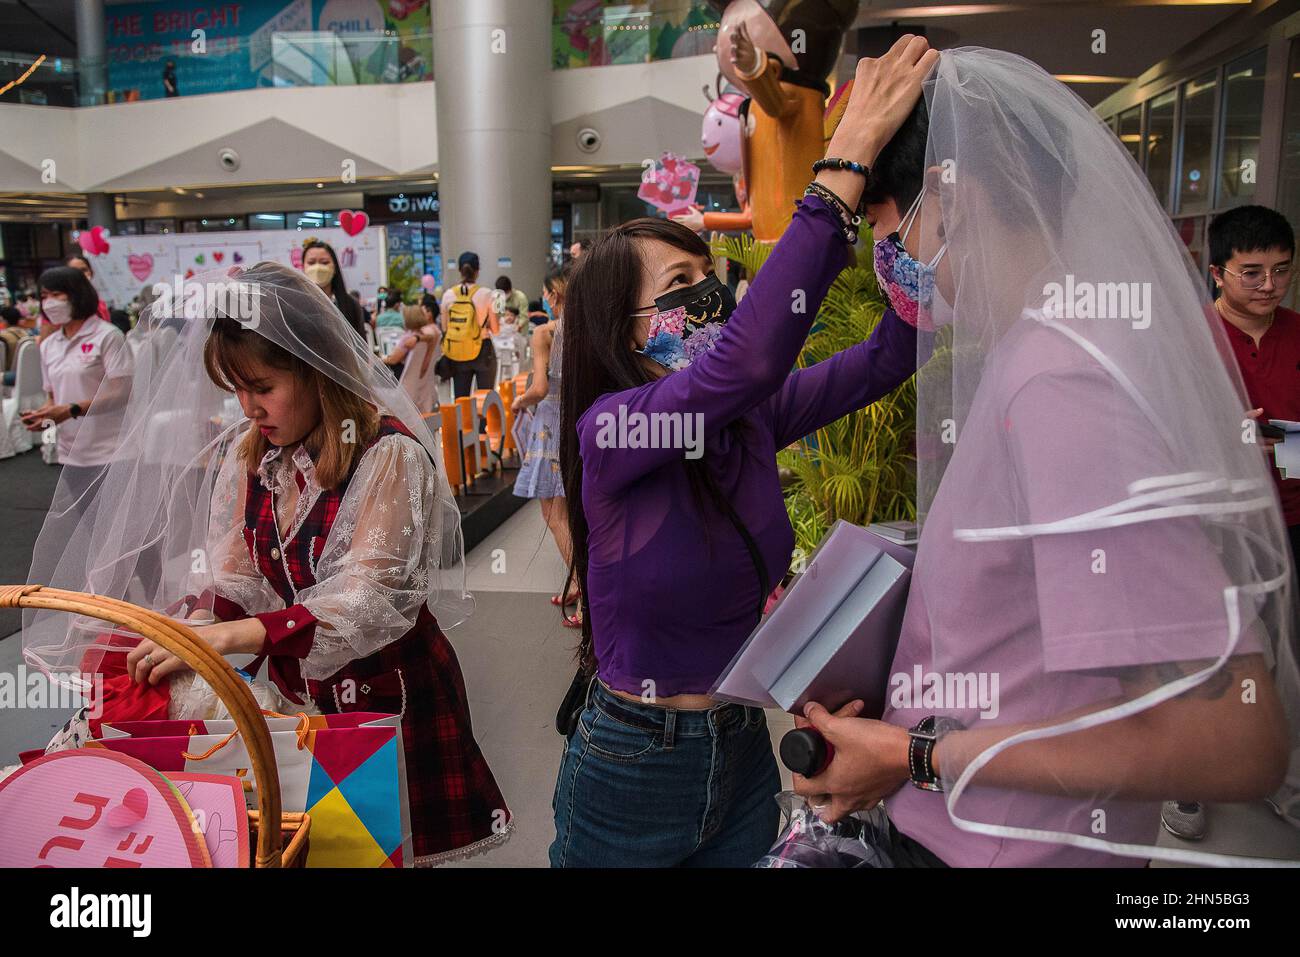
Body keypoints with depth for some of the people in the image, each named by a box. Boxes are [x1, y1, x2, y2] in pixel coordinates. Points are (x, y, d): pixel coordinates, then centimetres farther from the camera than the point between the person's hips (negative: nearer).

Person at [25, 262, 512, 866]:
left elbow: (367, 601, -26)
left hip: (389, 695, -5)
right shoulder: (246, 451, 2)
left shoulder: (389, 453, -19)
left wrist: (225, 636, -36)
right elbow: (229, 576, -1)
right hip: (290, 690, 5)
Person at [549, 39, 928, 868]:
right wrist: (849, 158, -37)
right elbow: (751, 355, -39)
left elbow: (888, 356, -6)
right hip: (631, 770, -5)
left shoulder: (748, 419, -4)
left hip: (743, 755, 6)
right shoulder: (610, 430, -22)